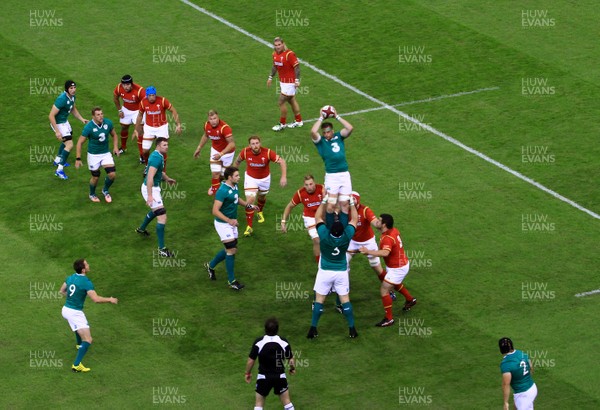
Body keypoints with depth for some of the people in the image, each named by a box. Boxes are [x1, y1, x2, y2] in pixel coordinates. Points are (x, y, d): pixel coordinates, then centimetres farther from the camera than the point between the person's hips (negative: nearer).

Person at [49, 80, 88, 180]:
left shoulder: (72, 96, -4)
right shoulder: (62, 99, -32)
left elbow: (73, 109, 17)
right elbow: (51, 116, -31)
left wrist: (82, 119, 6)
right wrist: (57, 131, -31)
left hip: (65, 121, 10)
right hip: (58, 124, -10)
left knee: (66, 141, 30)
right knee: (69, 145, -15)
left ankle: (58, 160, 53)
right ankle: (59, 170, -11)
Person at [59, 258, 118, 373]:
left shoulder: (71, 278, 2)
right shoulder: (86, 282, -22)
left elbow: (62, 291, 18)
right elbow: (96, 299, -27)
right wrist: (110, 300, -11)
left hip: (66, 309, 9)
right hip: (75, 313, -9)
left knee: (80, 324, 41)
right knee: (87, 340, -10)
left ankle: (79, 344, 66)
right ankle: (76, 365, -17)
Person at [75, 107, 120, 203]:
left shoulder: (108, 123, -9)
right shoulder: (89, 127, -20)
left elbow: (114, 135, 11)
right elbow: (80, 142, -13)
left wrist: (115, 147, -4)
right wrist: (78, 159, -15)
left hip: (106, 153, 3)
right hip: (93, 155, -3)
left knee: (112, 174, -7)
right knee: (95, 176, 4)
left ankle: (105, 190, 23)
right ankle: (92, 194, 34)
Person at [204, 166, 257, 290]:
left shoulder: (235, 186, 3)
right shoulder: (222, 191, -25)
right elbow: (215, 211, -27)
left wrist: (248, 205, 9)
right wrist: (229, 220, -34)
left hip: (232, 223, 9)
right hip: (223, 224, -9)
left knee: (231, 250, 15)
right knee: (231, 250, -7)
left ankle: (210, 266, 36)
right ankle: (231, 280, 3)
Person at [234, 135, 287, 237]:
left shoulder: (267, 153, -29)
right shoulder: (245, 152, -24)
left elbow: (282, 161, -24)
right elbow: (238, 161, -2)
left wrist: (284, 177, -32)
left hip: (264, 178, 1)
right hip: (250, 178, -1)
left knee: (262, 197, 25)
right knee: (250, 200, -15)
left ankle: (260, 212, 60)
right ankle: (249, 227, -6)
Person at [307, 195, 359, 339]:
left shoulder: (324, 235, -22)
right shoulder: (346, 236, -19)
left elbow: (318, 217, -7)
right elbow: (354, 219, -2)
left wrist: (324, 200, -1)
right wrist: (352, 203, 5)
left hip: (325, 272, -1)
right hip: (341, 272, 1)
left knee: (319, 299, 6)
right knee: (345, 299, 8)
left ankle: (313, 329, 7)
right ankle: (352, 329, 10)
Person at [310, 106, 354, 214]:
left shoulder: (339, 136, 11)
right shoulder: (320, 141, 2)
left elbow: (350, 128, -2)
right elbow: (313, 132, -17)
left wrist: (337, 117, 1)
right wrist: (321, 118, -5)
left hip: (344, 174, 3)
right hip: (331, 176, -3)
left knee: (344, 204, 6)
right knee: (331, 205, -7)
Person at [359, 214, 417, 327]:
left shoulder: (387, 238, -31)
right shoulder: (393, 230, -3)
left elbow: (385, 253, -51)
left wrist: (368, 251, -49)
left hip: (397, 269, -10)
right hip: (403, 263, 10)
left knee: (384, 290, -7)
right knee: (395, 284, 35)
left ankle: (389, 319, 0)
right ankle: (410, 300, 56)